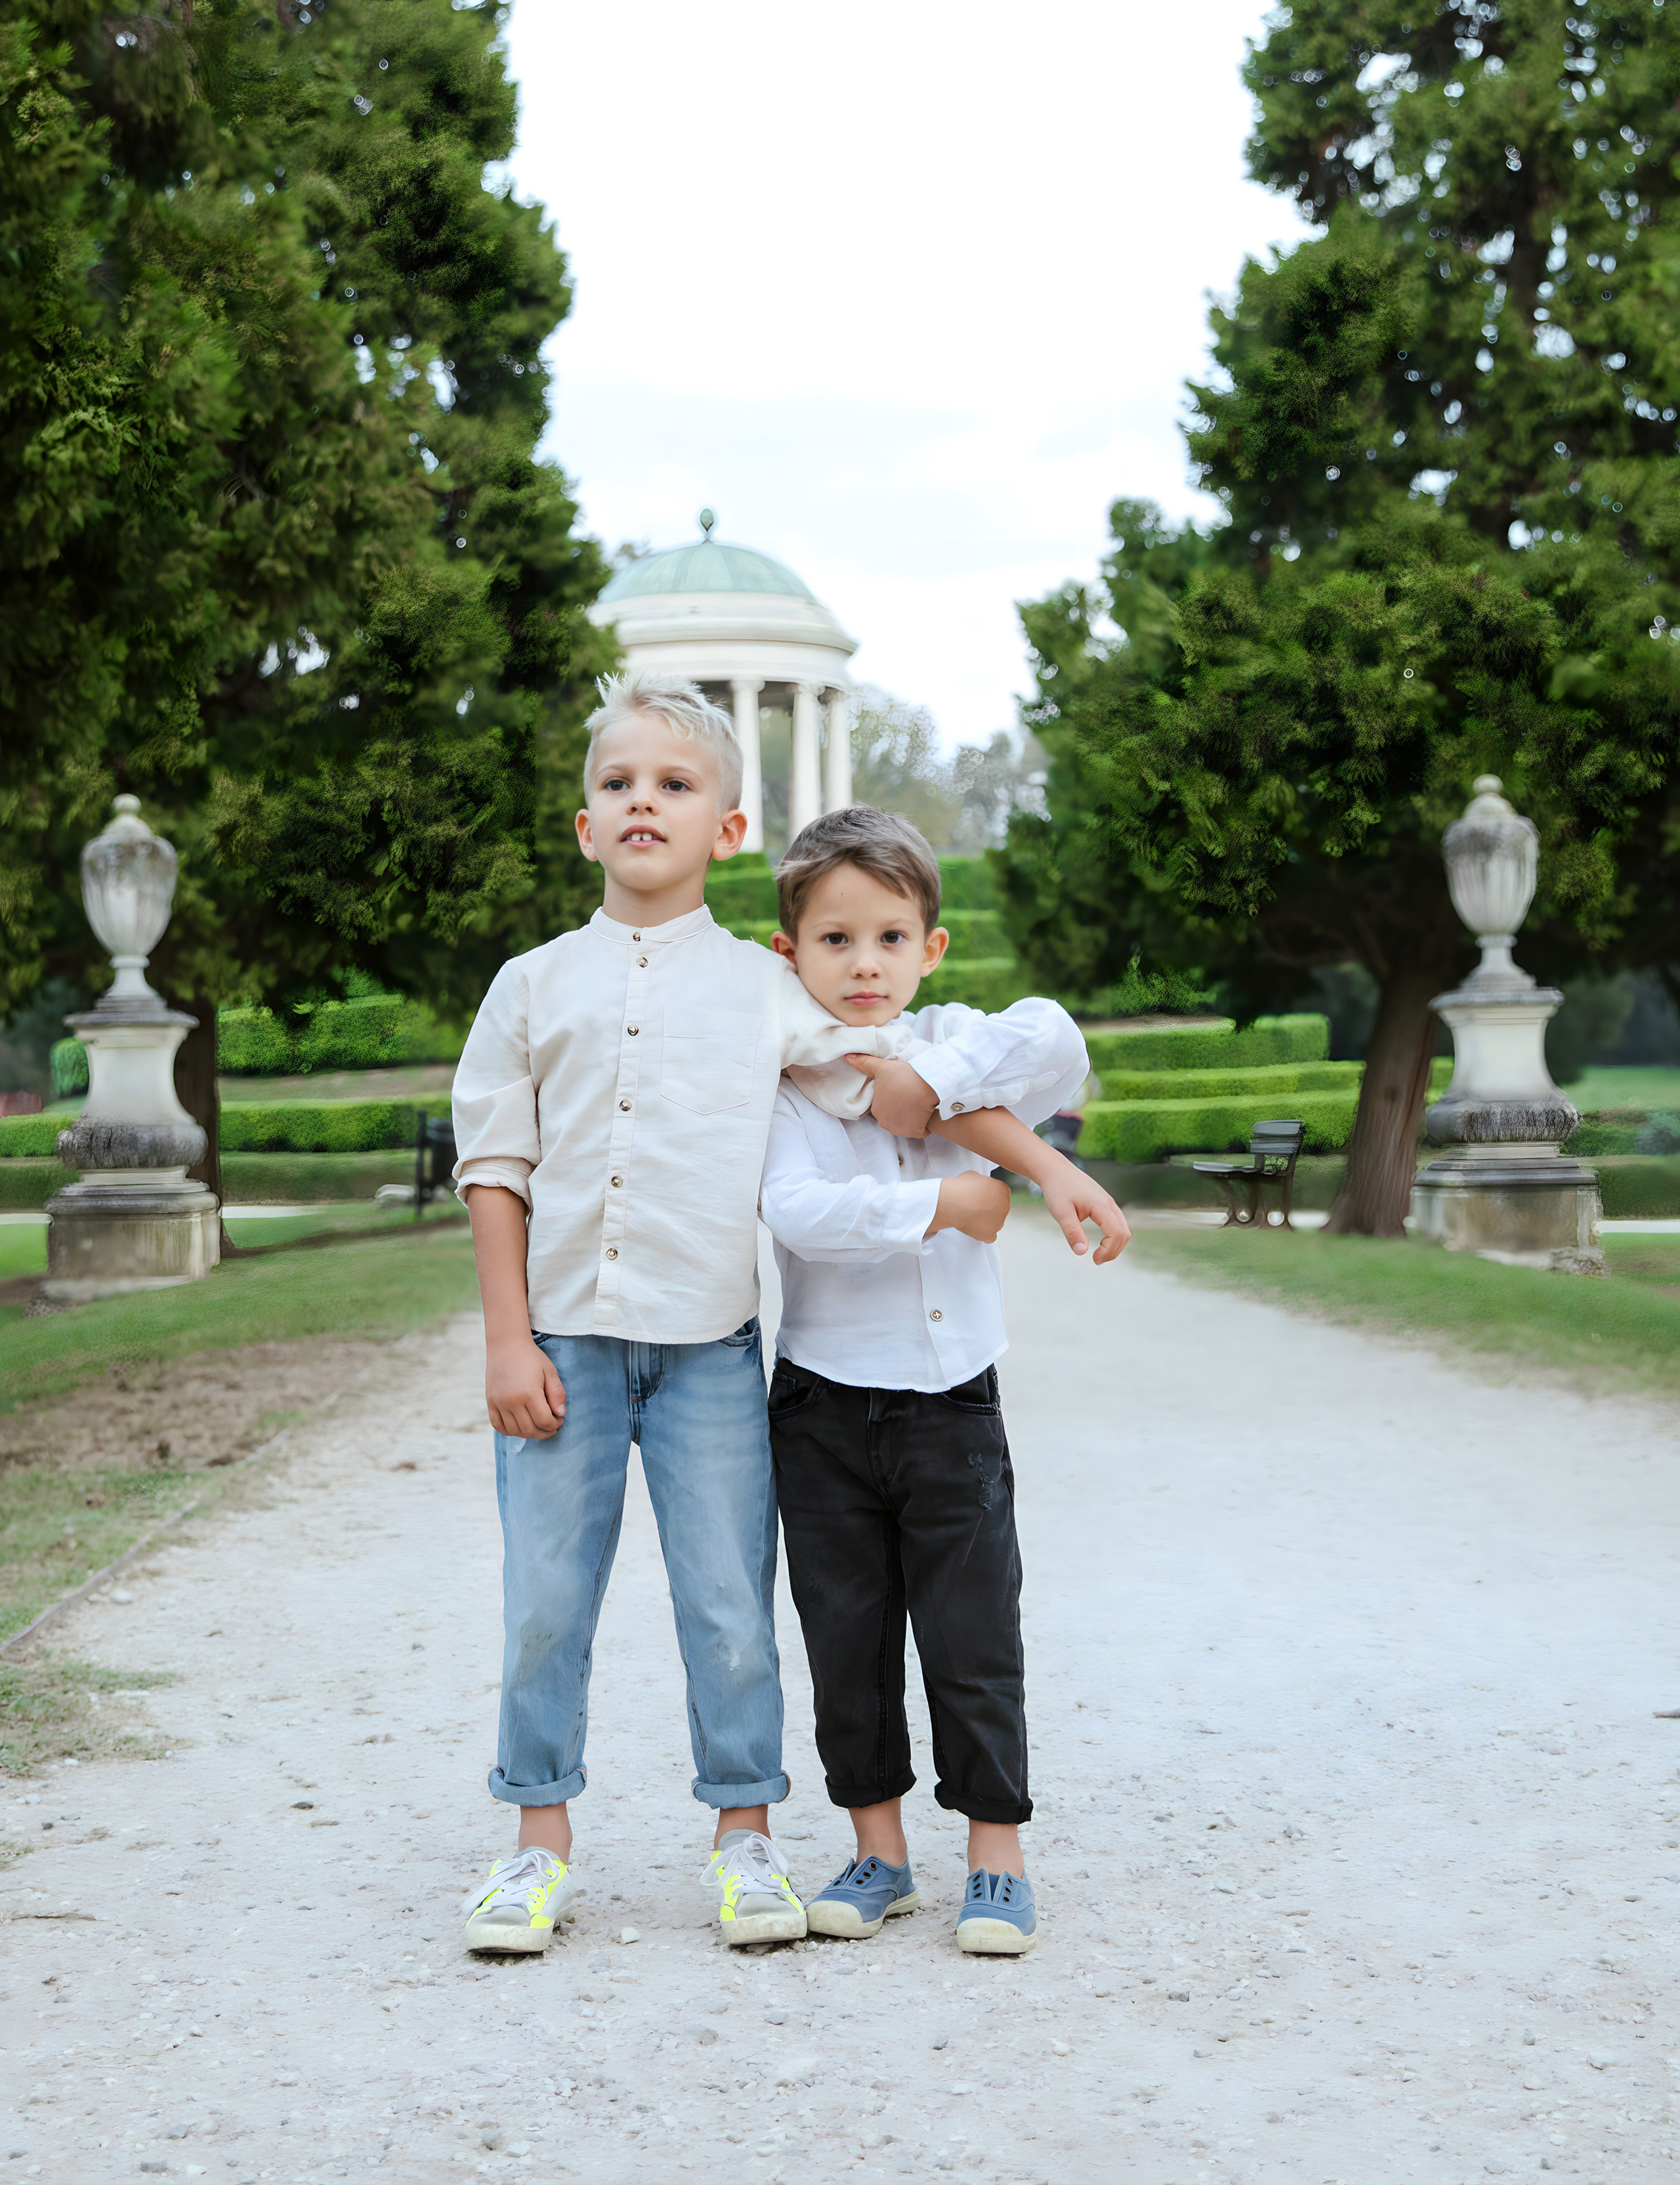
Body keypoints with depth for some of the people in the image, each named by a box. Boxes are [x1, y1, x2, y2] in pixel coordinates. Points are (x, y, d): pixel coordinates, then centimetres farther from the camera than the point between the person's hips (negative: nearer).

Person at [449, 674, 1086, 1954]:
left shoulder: (760, 986, 5)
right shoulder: (535, 986, 6)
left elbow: (890, 1087, 3)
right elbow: (497, 1167, 5)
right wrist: (508, 1342, -1)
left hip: (709, 1343, 0)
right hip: (565, 1338, 1)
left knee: (729, 1606, 2)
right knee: (546, 1603, 4)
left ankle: (745, 1840, 18)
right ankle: (541, 1847, 18)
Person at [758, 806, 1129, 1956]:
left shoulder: (957, 1042, 3)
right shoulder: (784, 1079, -5)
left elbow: (1055, 1052, -20)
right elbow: (799, 1213, -22)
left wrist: (914, 1083, -23)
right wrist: (948, 1201, -19)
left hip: (952, 1405, 1)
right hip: (826, 1408, -1)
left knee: (975, 1641, 3)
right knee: (847, 1642, 8)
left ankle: (998, 1858, 15)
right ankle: (880, 1853, 22)